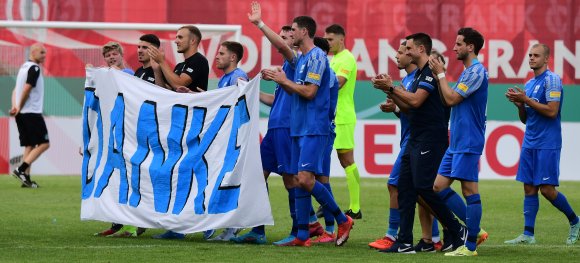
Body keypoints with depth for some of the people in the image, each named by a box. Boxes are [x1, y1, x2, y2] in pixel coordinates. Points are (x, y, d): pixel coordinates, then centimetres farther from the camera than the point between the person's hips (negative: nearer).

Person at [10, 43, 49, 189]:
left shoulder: (24, 67, 17)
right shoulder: (34, 69, -12)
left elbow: (16, 90, 14)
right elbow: (26, 89, -18)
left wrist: (15, 107, 1)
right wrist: (19, 108, -10)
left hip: (22, 115, 9)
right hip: (32, 112, -9)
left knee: (29, 146, 11)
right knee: (44, 144, -5)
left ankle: (26, 178, 5)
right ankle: (21, 170, -15)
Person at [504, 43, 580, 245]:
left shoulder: (551, 80, -10)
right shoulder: (529, 83, 16)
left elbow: (552, 111, -19)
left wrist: (526, 100, -16)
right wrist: (519, 104, 0)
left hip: (547, 145, -8)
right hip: (529, 143, 8)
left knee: (547, 189, -8)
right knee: (529, 189, 3)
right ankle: (528, 235, 2)